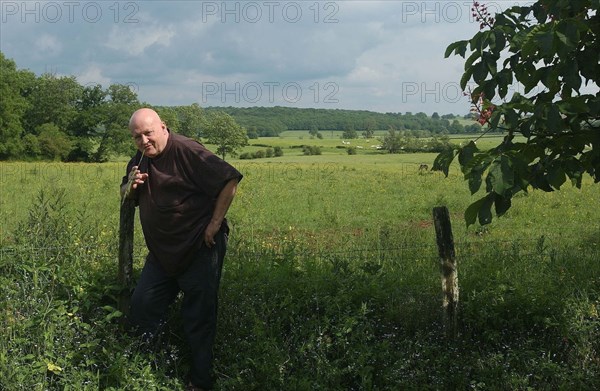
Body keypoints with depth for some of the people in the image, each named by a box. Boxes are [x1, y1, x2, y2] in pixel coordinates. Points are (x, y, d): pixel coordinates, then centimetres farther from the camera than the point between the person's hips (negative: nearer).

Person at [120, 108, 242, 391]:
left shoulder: (187, 152, -18)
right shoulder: (139, 160, 9)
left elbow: (230, 179, -21)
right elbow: (125, 195, 22)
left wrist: (215, 224, -19)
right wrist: (130, 186, -3)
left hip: (199, 249, -8)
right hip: (162, 252, 8)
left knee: (199, 320, 3)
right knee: (141, 308, 10)